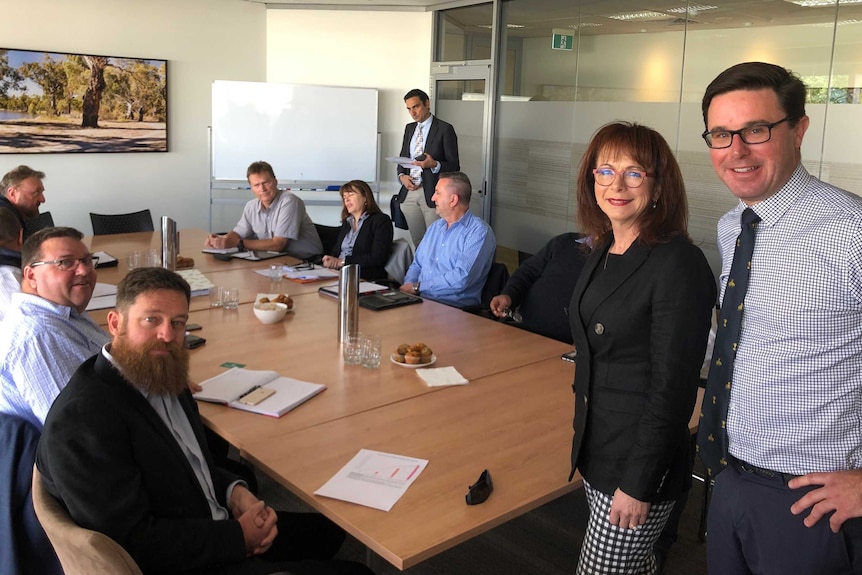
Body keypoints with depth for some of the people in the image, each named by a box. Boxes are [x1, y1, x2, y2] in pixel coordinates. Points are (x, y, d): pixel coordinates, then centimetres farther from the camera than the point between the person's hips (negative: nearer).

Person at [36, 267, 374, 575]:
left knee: (330, 532, 20)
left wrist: (234, 493, -5)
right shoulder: (82, 419, -27)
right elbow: (135, 543, -27)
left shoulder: (164, 377, 0)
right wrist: (239, 536, -19)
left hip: (214, 531, 8)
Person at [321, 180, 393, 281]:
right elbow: (336, 251, 20)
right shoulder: (346, 222, 24)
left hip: (366, 279, -6)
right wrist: (329, 261, -6)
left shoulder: (381, 221, 1)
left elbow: (377, 258, -11)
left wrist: (342, 262, -13)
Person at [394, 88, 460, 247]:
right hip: (409, 192, 6)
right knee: (417, 242, 10)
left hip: (432, 194, -5)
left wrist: (434, 164, -25)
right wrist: (402, 176, -1)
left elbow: (454, 166, -5)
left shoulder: (444, 129, -5)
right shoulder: (409, 128, 15)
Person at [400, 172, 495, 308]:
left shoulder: (479, 232, -8)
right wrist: (407, 286, -2)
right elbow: (417, 265, 21)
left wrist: (418, 287, -13)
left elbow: (461, 279, -19)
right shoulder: (435, 227, 19)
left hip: (455, 307, -8)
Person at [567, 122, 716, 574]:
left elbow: (673, 386, -20)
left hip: (639, 466, -7)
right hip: (595, 452, 8)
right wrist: (583, 438, 15)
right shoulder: (602, 253, 6)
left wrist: (639, 484, -18)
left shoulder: (678, 264, -20)